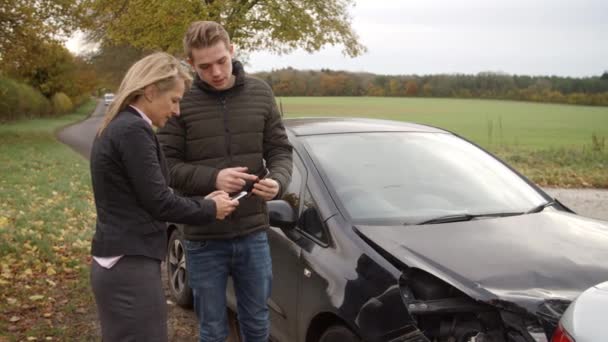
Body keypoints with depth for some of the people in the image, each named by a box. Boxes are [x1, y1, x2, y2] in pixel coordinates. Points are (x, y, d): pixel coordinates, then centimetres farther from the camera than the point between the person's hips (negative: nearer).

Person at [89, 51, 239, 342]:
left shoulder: (117, 127, 13)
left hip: (118, 263, 10)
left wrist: (201, 202, 11)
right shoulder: (134, 130, -17)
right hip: (130, 266, -10)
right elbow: (157, 201, -17)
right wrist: (209, 209, -2)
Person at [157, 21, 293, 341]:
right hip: (204, 238, -2)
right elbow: (165, 165, -7)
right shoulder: (181, 101, -9)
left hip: (253, 233, 3)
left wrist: (277, 181, -17)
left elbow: (280, 150, 5)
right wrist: (212, 178, -23)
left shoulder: (260, 93, 1)